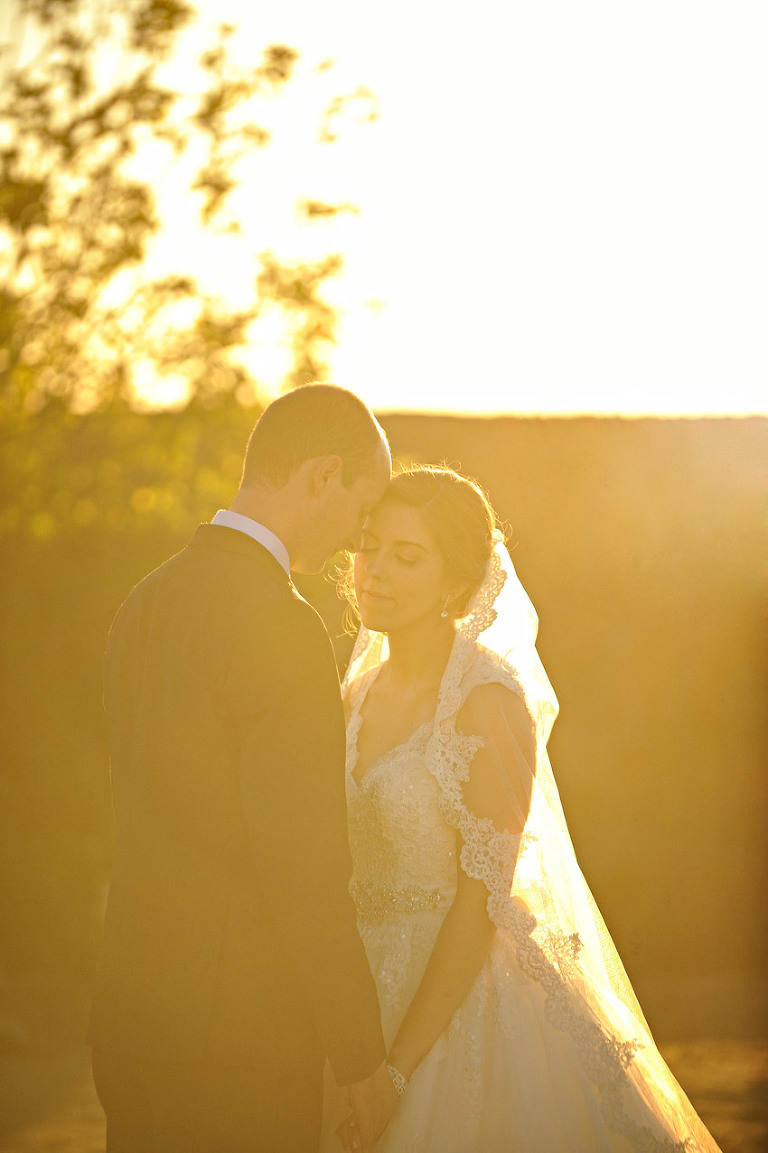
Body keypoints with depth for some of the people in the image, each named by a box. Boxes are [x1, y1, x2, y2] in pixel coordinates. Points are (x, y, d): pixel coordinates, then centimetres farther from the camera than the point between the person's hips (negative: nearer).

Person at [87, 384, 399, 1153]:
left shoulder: (147, 604, 9)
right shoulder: (282, 627, -18)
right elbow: (302, 873, -19)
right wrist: (365, 1067, -11)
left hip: (132, 1016, 9)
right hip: (236, 1048, -8)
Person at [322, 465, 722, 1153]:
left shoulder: (488, 701, -18)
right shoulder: (365, 684, 4)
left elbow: (481, 901, -20)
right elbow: (361, 873, 10)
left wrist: (393, 1072, -22)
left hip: (474, 995, -7)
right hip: (380, 986, 7)